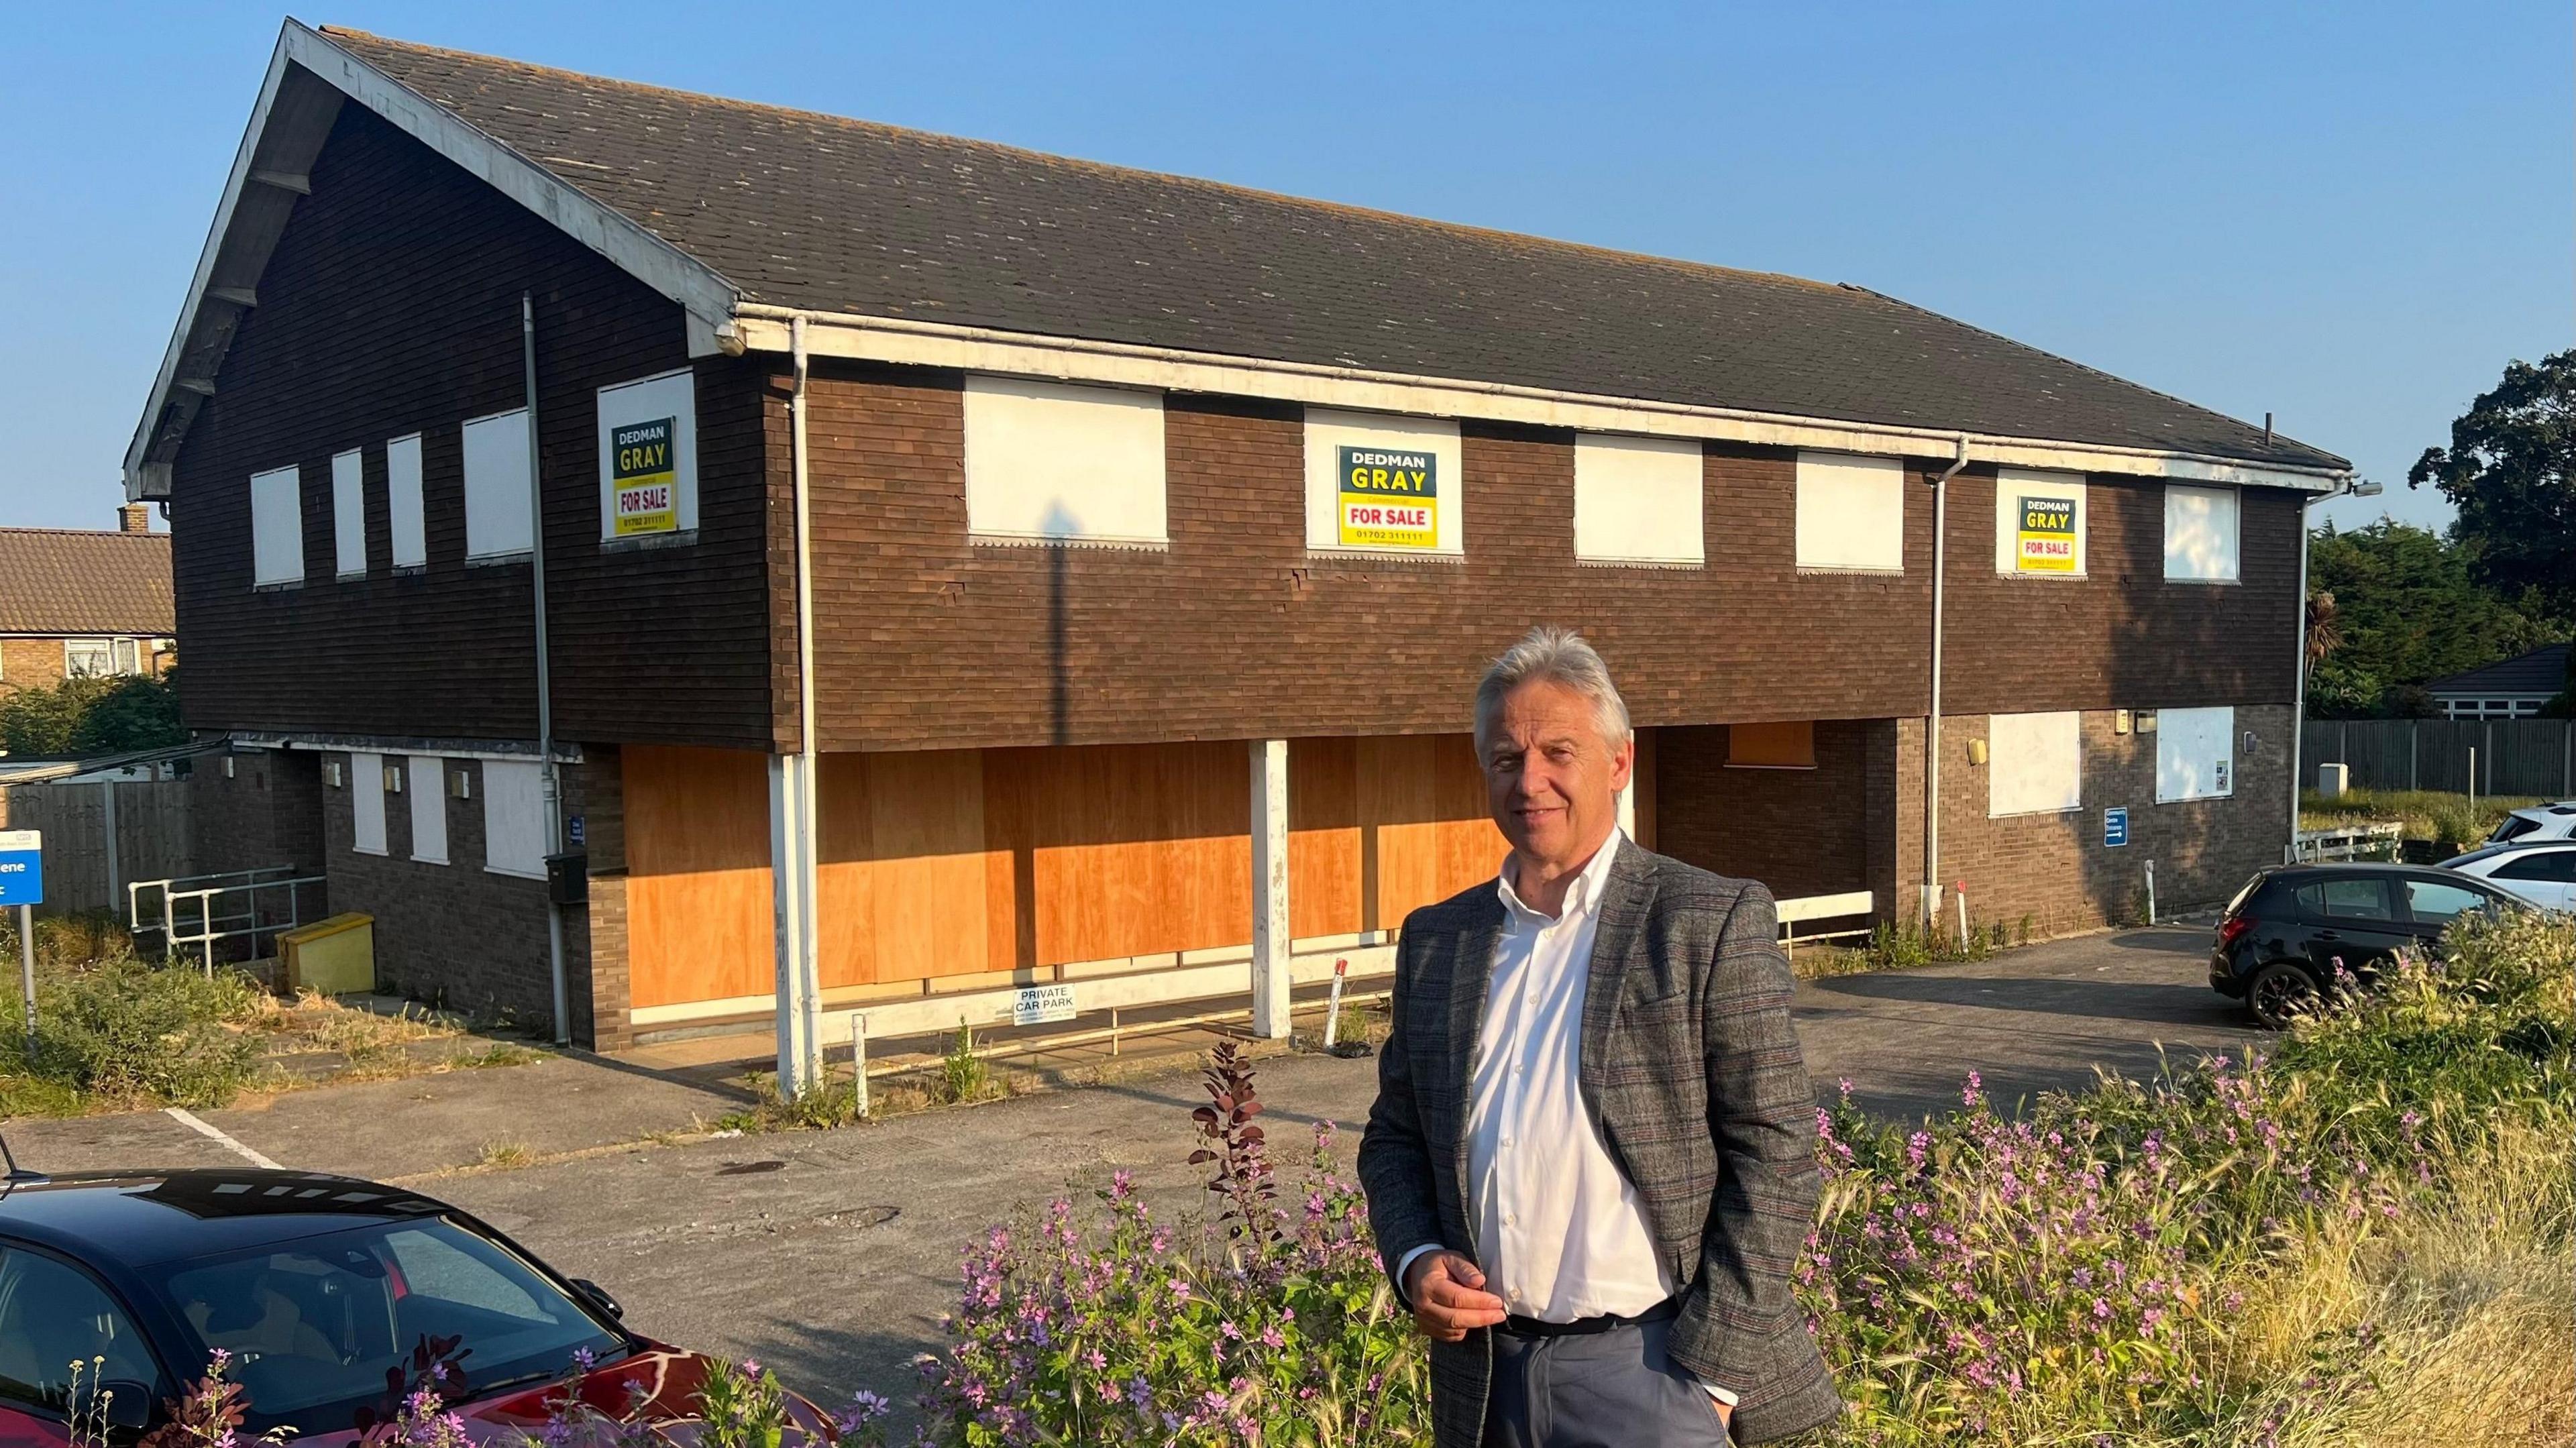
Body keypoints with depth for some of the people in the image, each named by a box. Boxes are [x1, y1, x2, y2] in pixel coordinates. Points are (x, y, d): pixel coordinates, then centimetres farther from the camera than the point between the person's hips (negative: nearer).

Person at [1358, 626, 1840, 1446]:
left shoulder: (1712, 923, -6)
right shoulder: (1435, 940, 8)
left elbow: (1776, 1154, -8)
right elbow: (1395, 1136, 15)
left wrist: (1713, 1374, -12)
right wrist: (1414, 1261, -3)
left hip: (1646, 1368, -4)